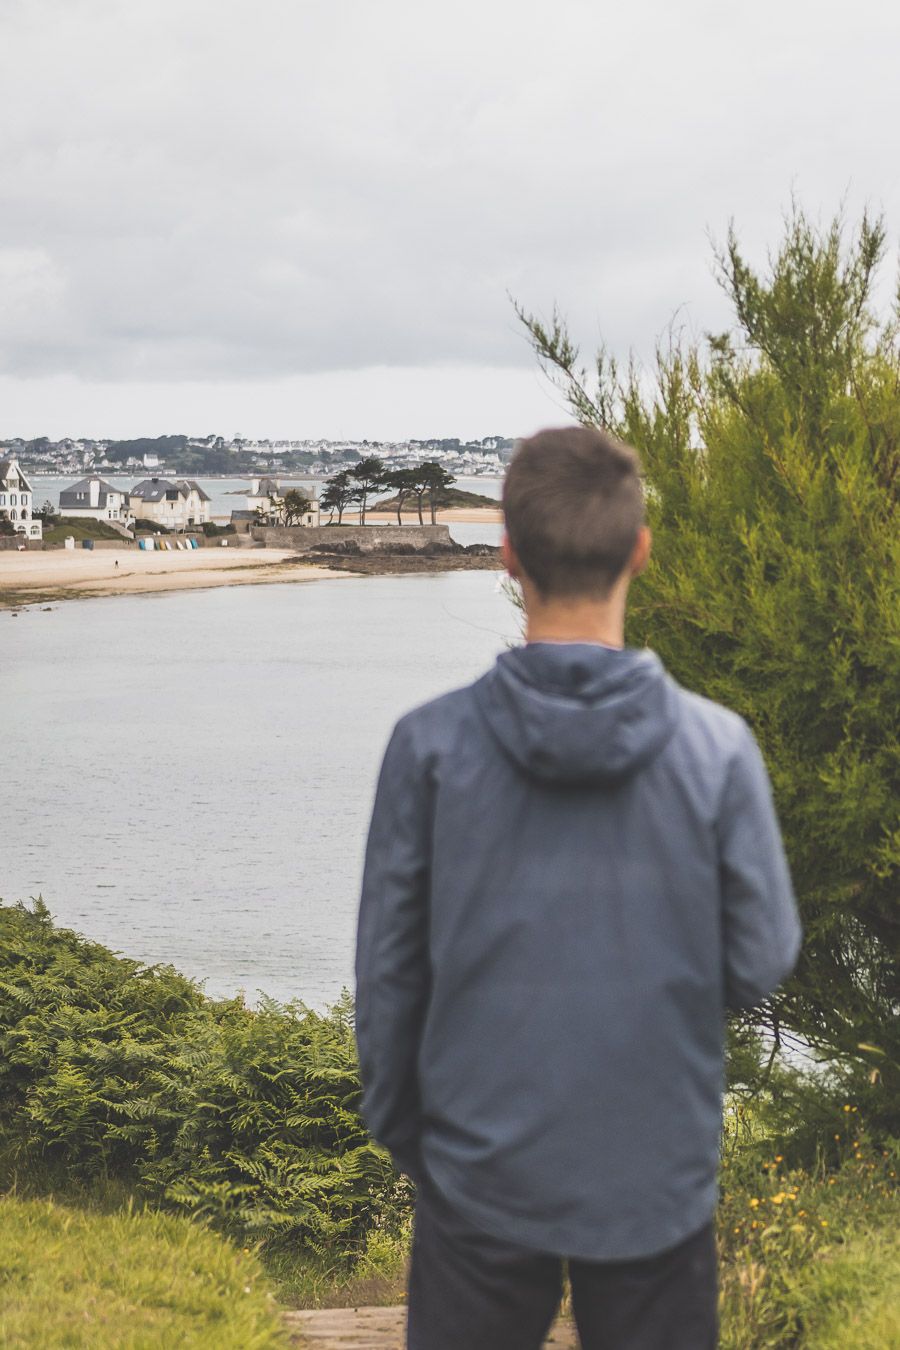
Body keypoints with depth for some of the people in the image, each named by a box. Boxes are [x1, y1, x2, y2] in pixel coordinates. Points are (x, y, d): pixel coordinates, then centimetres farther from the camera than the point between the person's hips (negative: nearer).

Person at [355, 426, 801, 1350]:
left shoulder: (432, 743, -11)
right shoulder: (718, 747, -12)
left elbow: (388, 969, -3)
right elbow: (762, 961, -5)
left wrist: (399, 1132, 12)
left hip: (482, 1172, 0)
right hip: (657, 1177, 0)